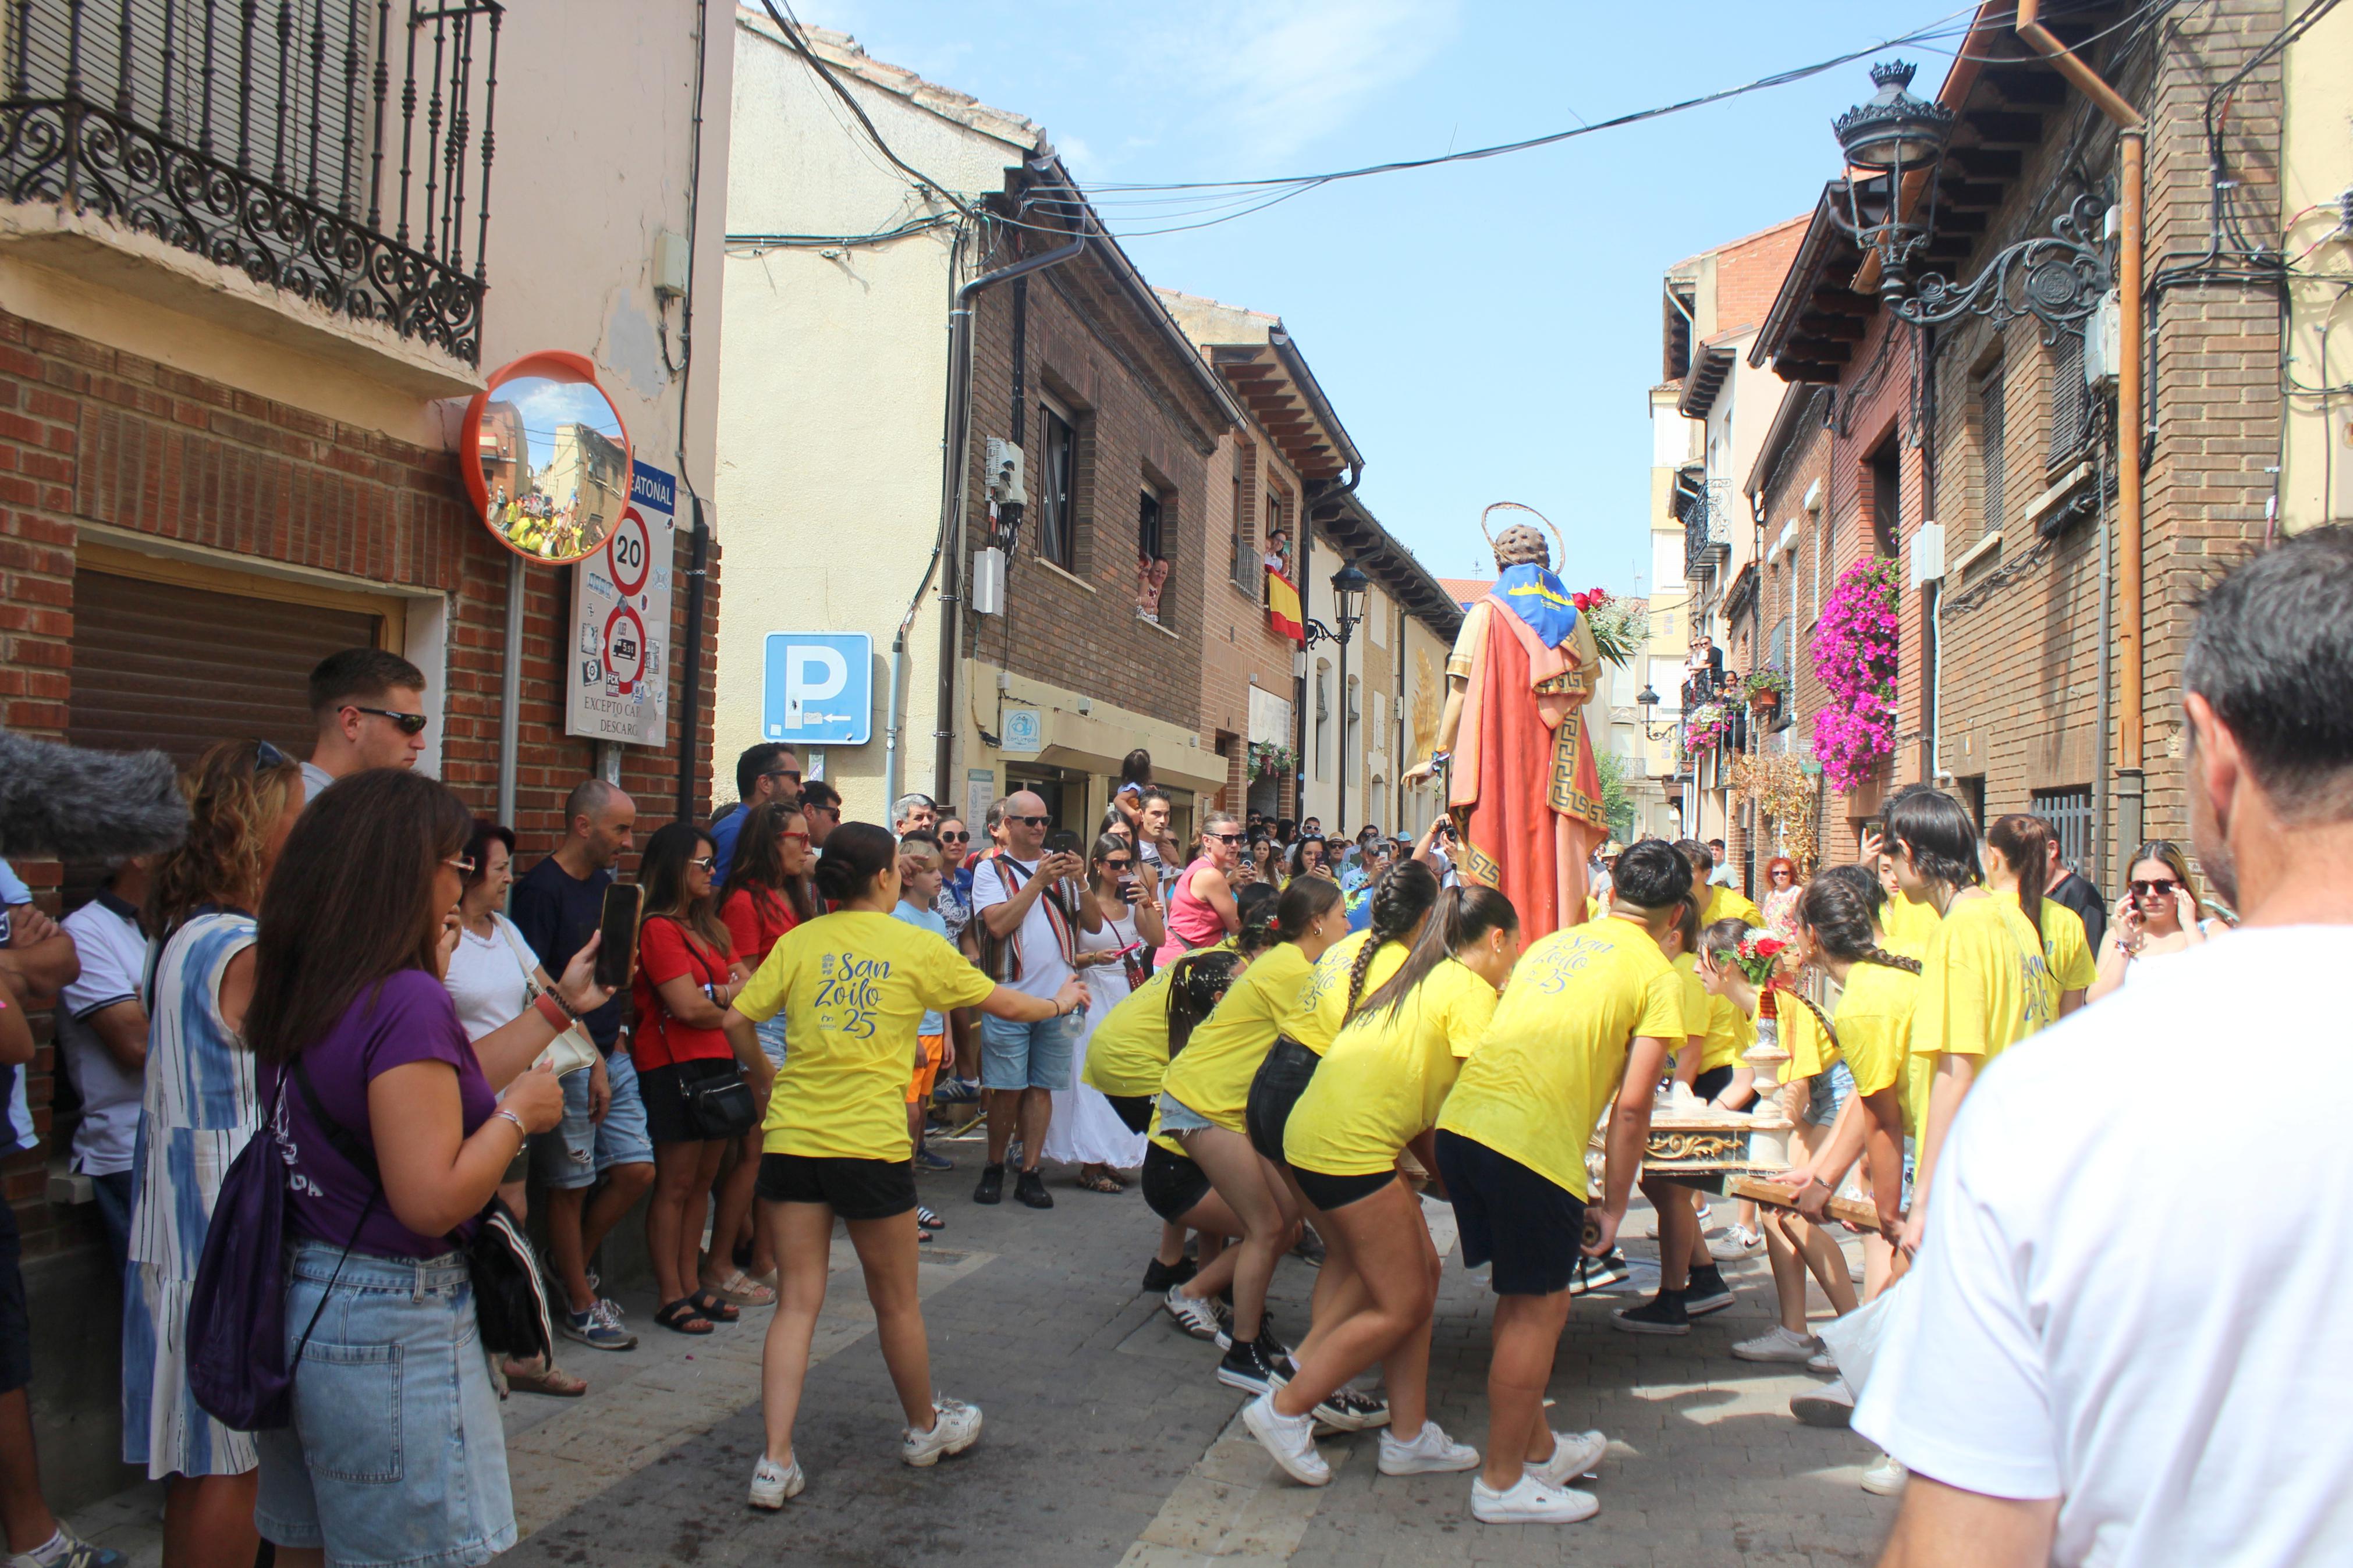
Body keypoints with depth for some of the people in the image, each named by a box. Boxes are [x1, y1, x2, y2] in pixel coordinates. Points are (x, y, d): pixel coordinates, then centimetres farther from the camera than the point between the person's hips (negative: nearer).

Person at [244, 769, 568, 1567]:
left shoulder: (297, 993, 5)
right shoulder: (407, 1000, -21)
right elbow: (432, 1200, -25)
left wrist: (558, 1008, 19)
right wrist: (518, 1112, -10)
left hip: (293, 1311, 9)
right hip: (390, 1331, -8)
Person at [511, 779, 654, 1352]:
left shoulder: (605, 884, 13)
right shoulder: (541, 889, -12)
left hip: (611, 1054, 8)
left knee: (636, 1170, 6)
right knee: (570, 1185, 3)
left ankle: (573, 1264, 27)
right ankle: (579, 1305, 15)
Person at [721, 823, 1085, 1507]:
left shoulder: (798, 942, 4)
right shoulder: (917, 947, -1)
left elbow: (737, 1020, -2)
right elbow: (1007, 1004, 8)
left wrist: (768, 1078, 17)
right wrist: (1060, 1002, 28)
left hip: (792, 1137, 3)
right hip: (870, 1143, -3)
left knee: (797, 1300, 6)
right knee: (896, 1299, 14)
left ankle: (776, 1461, -1)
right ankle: (925, 1427, 34)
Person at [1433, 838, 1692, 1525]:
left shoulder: (1551, 944, 22)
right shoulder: (1657, 976, 4)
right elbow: (1630, 1106, -1)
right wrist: (1612, 1205, 8)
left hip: (1461, 1119, 7)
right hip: (1534, 1142, -7)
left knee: (1523, 1299, 21)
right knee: (1538, 1309, 7)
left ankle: (1537, 1447, 36)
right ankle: (1502, 1482, 15)